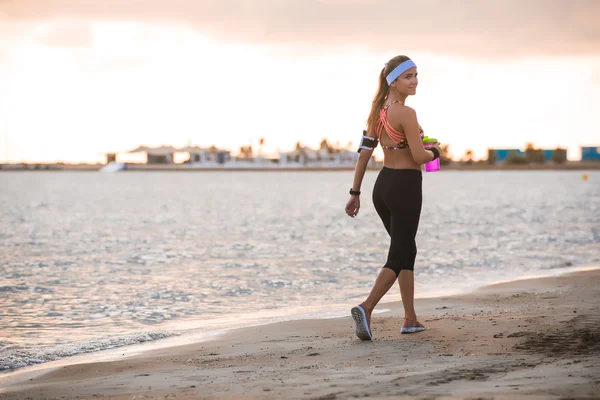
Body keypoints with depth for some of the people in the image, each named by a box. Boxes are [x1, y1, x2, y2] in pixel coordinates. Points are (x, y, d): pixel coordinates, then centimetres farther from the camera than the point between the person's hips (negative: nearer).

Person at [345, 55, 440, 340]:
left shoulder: (378, 111, 9)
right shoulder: (406, 113, -15)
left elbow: (364, 153, 9)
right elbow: (419, 156, -19)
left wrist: (355, 193, 11)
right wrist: (435, 151, 4)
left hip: (382, 185, 8)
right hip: (405, 187, -8)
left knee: (407, 251, 19)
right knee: (398, 257, -4)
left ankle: (411, 319, 21)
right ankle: (366, 308, -21)